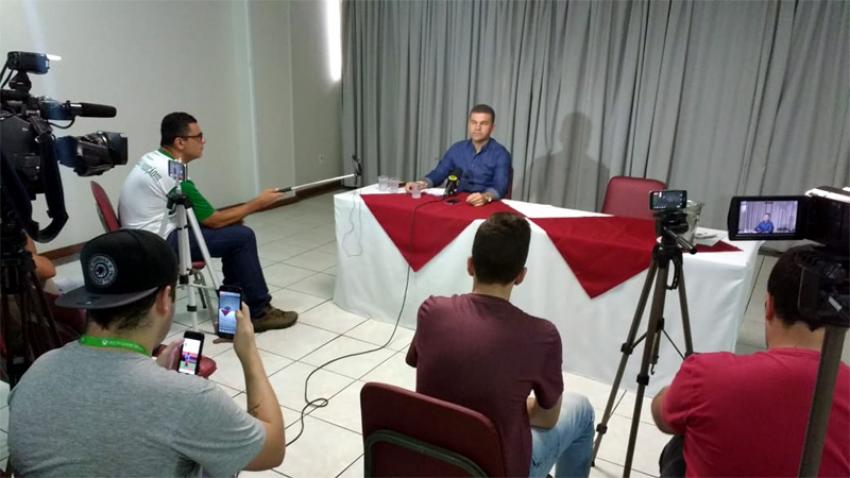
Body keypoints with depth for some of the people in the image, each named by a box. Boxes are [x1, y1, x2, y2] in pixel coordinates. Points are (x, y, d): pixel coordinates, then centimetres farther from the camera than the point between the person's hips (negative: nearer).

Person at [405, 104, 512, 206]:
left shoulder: (500, 154, -4)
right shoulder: (457, 148, 12)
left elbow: (500, 187, -17)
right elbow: (438, 173, 12)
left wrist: (485, 197, -38)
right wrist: (420, 184, -8)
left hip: (485, 206, -3)